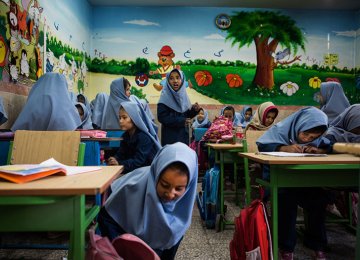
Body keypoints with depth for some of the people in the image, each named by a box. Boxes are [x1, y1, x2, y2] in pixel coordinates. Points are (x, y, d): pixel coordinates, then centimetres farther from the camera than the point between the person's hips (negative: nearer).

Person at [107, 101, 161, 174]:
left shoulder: (144, 137, -19)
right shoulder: (126, 135, 6)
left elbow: (138, 161, -24)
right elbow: (121, 154, 2)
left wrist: (119, 163, -32)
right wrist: (114, 159, -19)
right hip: (133, 169, 7)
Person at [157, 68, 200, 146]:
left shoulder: (183, 95, 6)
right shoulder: (165, 97, -10)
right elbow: (161, 117, -16)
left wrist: (194, 110, -6)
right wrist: (181, 121, -20)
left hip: (183, 134, 6)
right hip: (170, 136, -5)